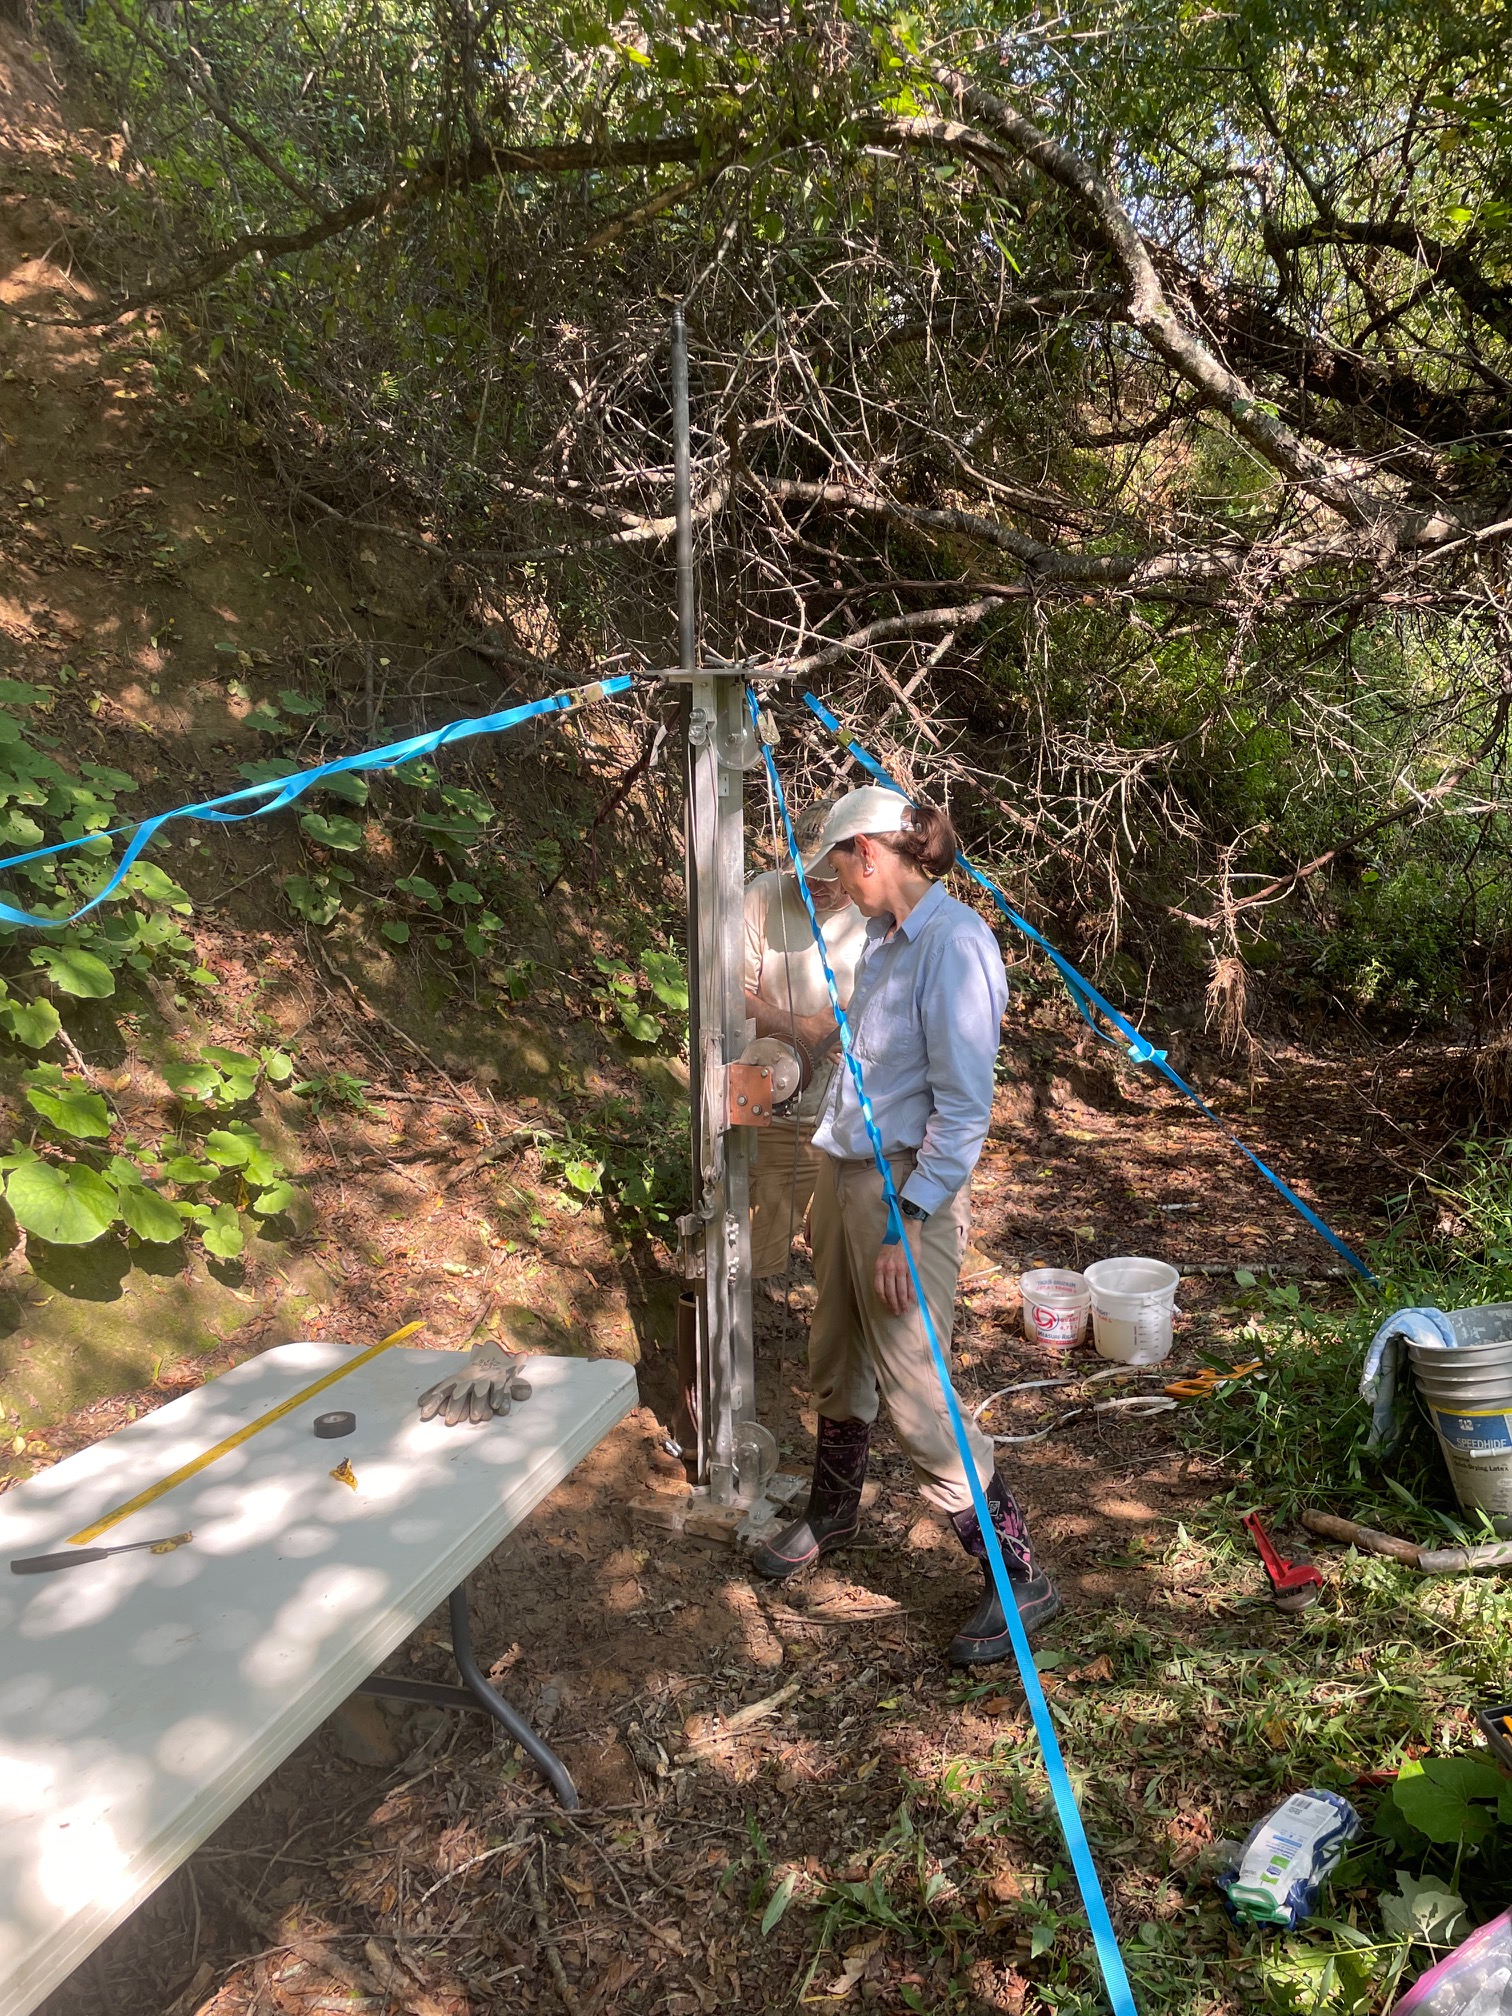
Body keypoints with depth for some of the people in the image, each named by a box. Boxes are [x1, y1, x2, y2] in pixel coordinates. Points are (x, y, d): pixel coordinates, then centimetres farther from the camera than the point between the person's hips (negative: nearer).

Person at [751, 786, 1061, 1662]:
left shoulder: (953, 944, -20)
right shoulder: (887, 936, 7)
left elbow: (964, 1108, -21)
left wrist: (905, 1225, -21)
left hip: (907, 1187, -9)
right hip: (847, 1168, 9)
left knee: (914, 1389, -3)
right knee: (839, 1361, 22)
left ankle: (1021, 1576, 14)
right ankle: (831, 1513, 45)